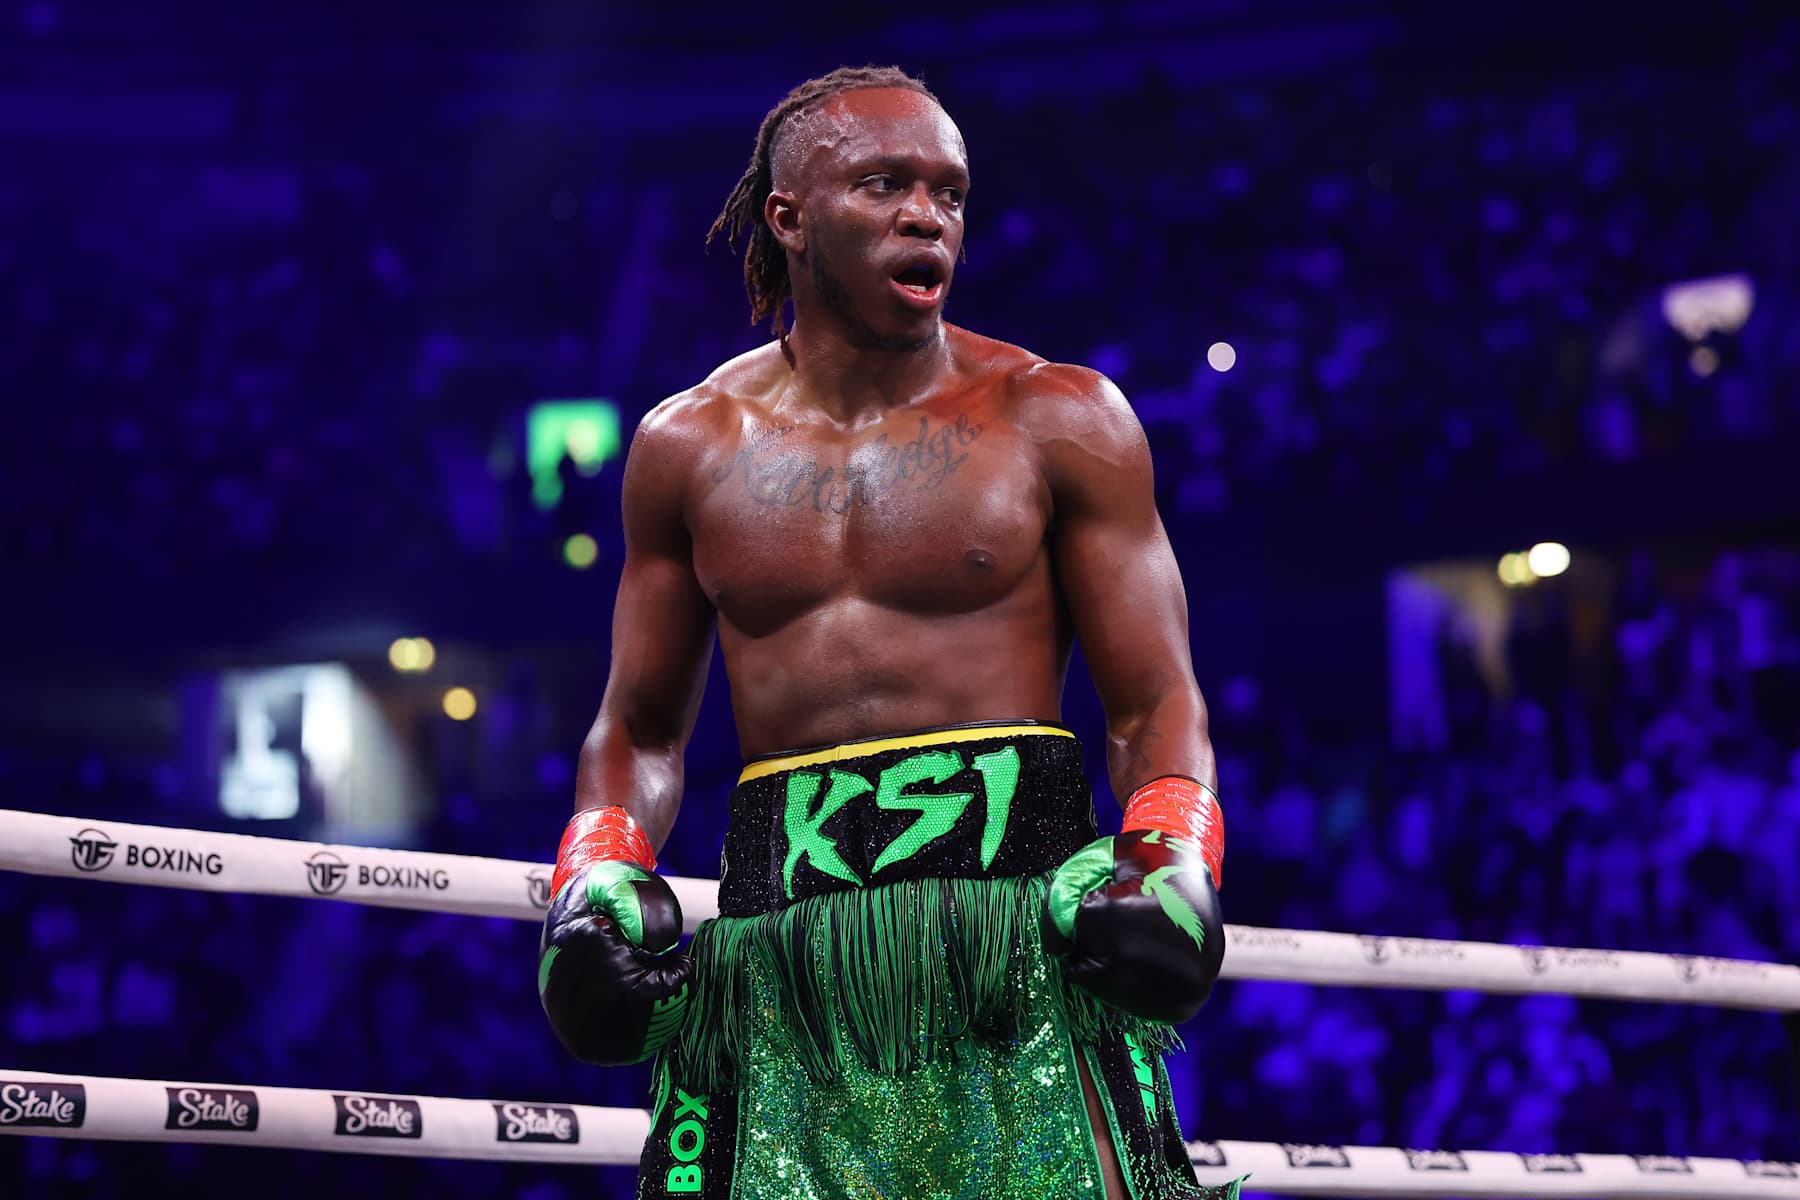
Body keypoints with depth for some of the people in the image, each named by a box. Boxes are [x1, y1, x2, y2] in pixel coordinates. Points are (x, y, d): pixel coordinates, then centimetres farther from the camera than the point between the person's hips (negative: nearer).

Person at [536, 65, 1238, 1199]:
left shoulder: (1062, 420, 4)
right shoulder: (686, 447, 11)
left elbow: (1158, 706, 3)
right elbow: (642, 732, 19)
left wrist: (1175, 870, -16)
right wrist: (599, 882, 1)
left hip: (1023, 908, -2)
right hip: (782, 933, 2)